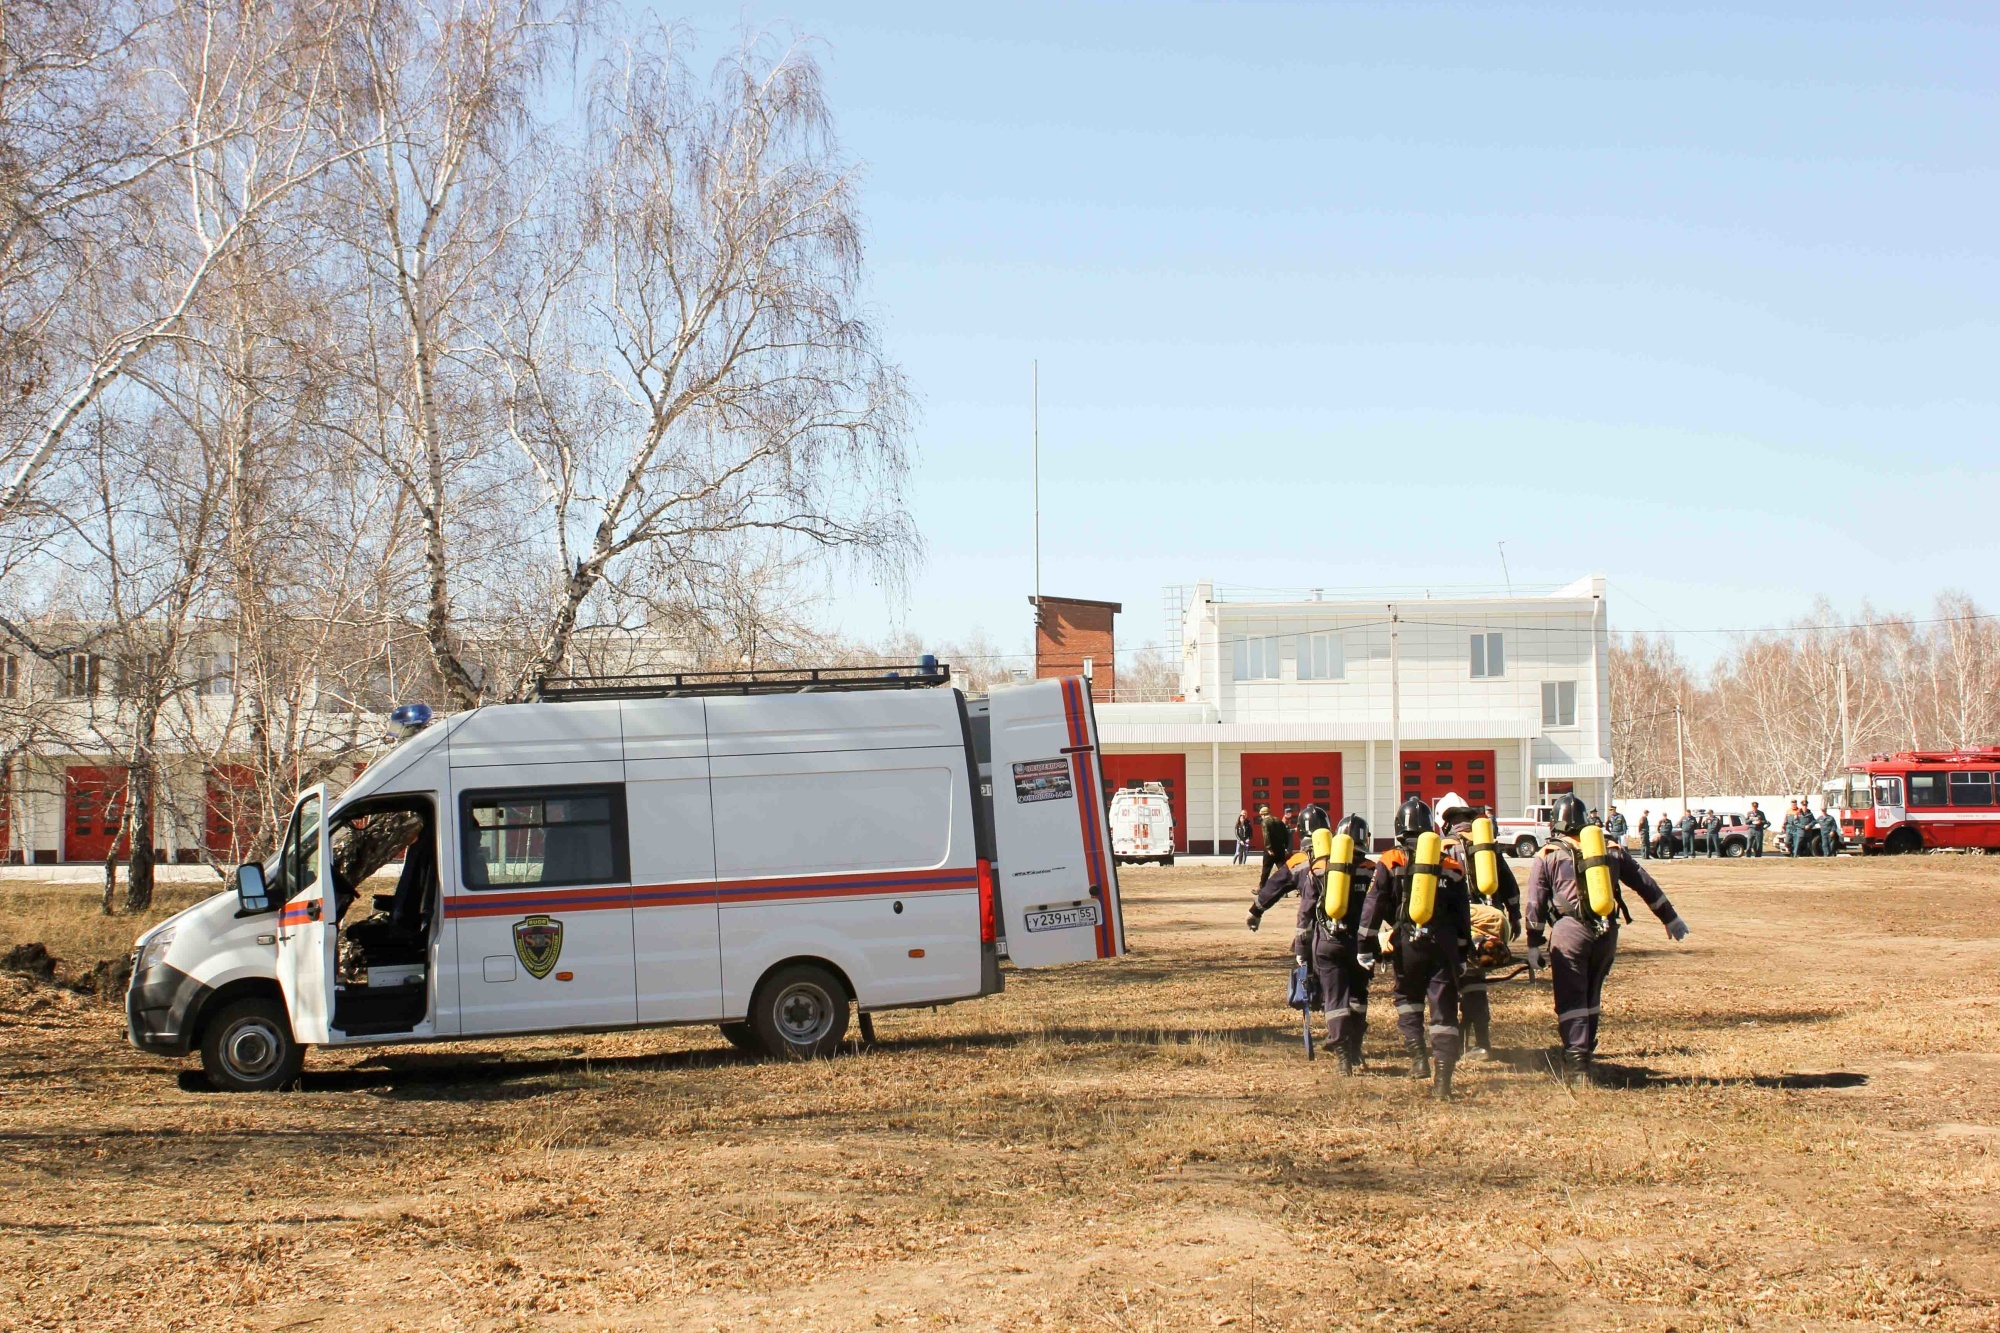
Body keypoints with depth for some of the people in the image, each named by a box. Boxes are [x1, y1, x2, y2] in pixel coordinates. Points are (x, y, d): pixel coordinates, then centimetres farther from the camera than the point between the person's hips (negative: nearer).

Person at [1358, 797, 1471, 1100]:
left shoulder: (1389, 863, 1)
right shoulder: (1450, 866, 8)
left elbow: (1373, 906, -5)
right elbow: (1463, 915, 11)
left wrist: (1366, 947, -2)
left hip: (1407, 943, -1)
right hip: (1443, 943, 1)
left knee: (1408, 998, 22)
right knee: (1444, 1009, 4)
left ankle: (1417, 1055, 5)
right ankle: (1443, 1077, -2)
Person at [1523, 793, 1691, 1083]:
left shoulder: (1547, 856, 4)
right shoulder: (1610, 849, 14)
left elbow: (1535, 905, -1)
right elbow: (1645, 884, 18)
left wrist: (1534, 946, 3)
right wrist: (1670, 919, 26)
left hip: (1569, 931, -4)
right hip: (1606, 931, 4)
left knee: (1571, 998, -2)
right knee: (1591, 995, 19)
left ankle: (1576, 1062, -11)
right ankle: (1585, 1053, 25)